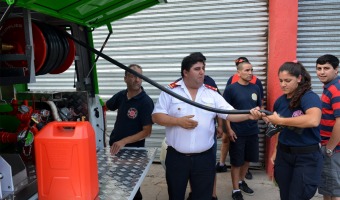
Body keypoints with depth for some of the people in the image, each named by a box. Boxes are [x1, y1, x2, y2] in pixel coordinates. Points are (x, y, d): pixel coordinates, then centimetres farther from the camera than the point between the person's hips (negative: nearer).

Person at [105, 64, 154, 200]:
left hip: (133, 150, -5)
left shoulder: (146, 102, -18)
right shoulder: (121, 95, -1)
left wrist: (124, 141, -27)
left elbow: (147, 131, -19)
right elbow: (104, 107, 14)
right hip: (114, 147, 6)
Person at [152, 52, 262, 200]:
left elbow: (229, 114, -4)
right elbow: (156, 116, -6)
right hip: (176, 157, -1)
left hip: (204, 158, 2)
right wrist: (178, 121, -19)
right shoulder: (170, 91, -3)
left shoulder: (212, 93, 4)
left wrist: (249, 115, -22)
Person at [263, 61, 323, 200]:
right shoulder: (280, 101, 2)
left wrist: (280, 120, -29)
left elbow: (313, 120, -37)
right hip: (283, 154, 6)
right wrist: (276, 151, 9)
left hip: (307, 157, -5)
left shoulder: (310, 97, -16)